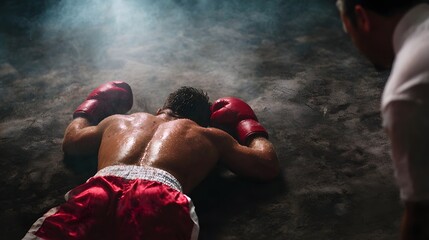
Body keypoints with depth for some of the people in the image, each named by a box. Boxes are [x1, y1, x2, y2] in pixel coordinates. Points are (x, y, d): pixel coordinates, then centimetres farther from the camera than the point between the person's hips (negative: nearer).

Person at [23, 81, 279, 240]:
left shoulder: (118, 120, 42)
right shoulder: (211, 136, 36)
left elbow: (71, 141, 55)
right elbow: (268, 165, 38)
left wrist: (90, 108, 75)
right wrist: (247, 124, 57)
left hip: (100, 189, 2)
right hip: (160, 197, -2)